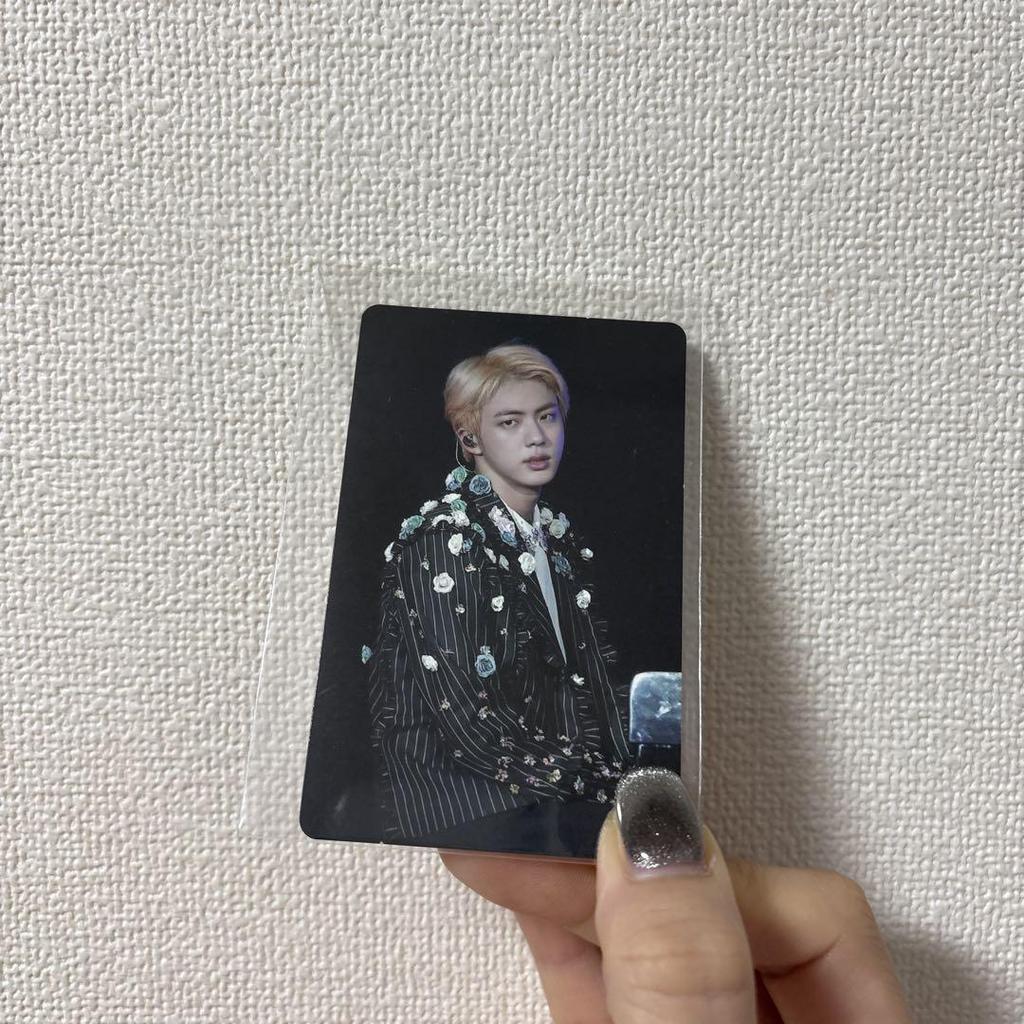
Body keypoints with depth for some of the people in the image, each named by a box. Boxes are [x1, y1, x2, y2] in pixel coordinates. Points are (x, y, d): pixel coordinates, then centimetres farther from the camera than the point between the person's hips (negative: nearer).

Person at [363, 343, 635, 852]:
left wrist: (620, 770, -3)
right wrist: (596, 783, -13)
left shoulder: (562, 537, 10)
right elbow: (464, 715, -18)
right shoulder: (442, 536, -12)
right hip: (468, 817, -6)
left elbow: (596, 680, 13)